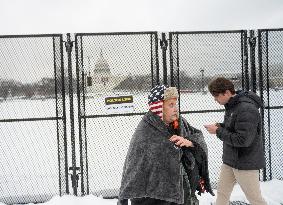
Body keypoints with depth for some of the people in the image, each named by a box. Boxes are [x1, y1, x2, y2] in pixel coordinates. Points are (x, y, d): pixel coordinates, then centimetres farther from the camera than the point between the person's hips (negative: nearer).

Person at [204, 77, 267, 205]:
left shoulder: (247, 109, -25)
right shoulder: (231, 105, 5)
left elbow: (243, 140, -27)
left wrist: (218, 131, -19)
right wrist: (221, 126, -1)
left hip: (245, 163, -9)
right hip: (230, 160, 9)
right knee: (222, 192, 18)